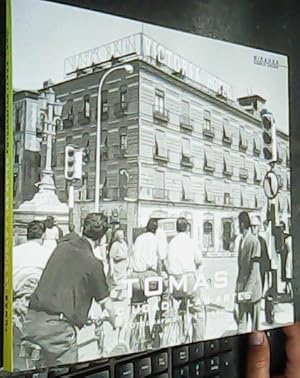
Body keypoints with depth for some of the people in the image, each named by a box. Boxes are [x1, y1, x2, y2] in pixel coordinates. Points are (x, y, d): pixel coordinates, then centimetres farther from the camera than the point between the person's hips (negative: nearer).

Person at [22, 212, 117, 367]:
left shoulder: (61, 248, 11)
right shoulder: (93, 263, -5)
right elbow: (105, 303, 4)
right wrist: (114, 323, 25)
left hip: (32, 321, 6)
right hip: (60, 328, -6)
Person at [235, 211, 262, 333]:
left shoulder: (254, 241, -12)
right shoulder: (241, 240, 9)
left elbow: (254, 268, -14)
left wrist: (248, 290, -17)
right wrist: (238, 287, 11)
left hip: (252, 288, -6)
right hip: (241, 288, 6)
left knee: (255, 320, 7)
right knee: (241, 320, 6)